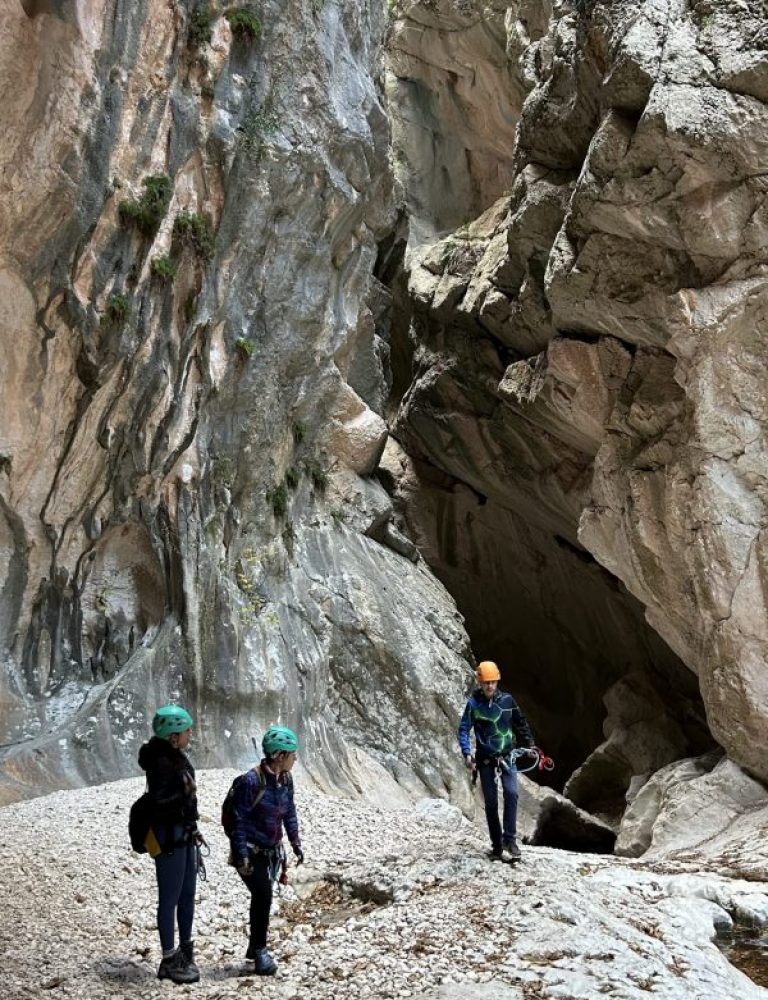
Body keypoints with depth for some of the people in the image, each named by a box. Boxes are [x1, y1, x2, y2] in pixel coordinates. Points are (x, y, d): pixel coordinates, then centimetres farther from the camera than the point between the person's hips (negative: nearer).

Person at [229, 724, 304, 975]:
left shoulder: (286, 779, -2)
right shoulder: (251, 781, -23)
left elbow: (289, 813, 12)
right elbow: (239, 820, -19)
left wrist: (295, 844, 12)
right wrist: (242, 855, -21)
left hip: (272, 850, 7)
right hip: (251, 851, -7)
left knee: (262, 897, 15)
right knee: (263, 896, -16)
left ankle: (255, 948, 31)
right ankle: (259, 950, -1)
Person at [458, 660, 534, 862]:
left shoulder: (507, 700, -1)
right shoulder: (473, 703, -6)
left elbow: (521, 724, 12)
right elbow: (463, 730, -4)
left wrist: (530, 745, 12)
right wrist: (467, 754, -15)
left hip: (507, 755, 1)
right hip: (485, 758, -1)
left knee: (511, 794, -18)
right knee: (490, 802, 3)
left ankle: (510, 840, -14)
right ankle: (497, 845, 12)